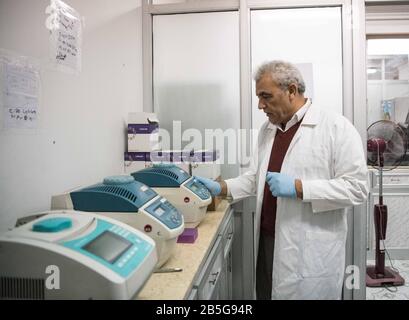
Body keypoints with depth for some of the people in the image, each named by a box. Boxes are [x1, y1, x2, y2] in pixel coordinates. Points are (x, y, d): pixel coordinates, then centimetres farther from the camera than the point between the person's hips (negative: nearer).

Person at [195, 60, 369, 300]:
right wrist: (221, 188, -1)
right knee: (267, 294, 17)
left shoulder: (337, 127, -10)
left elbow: (357, 187, -15)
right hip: (267, 244, 6)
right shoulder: (267, 130, 11)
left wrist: (298, 187, -22)